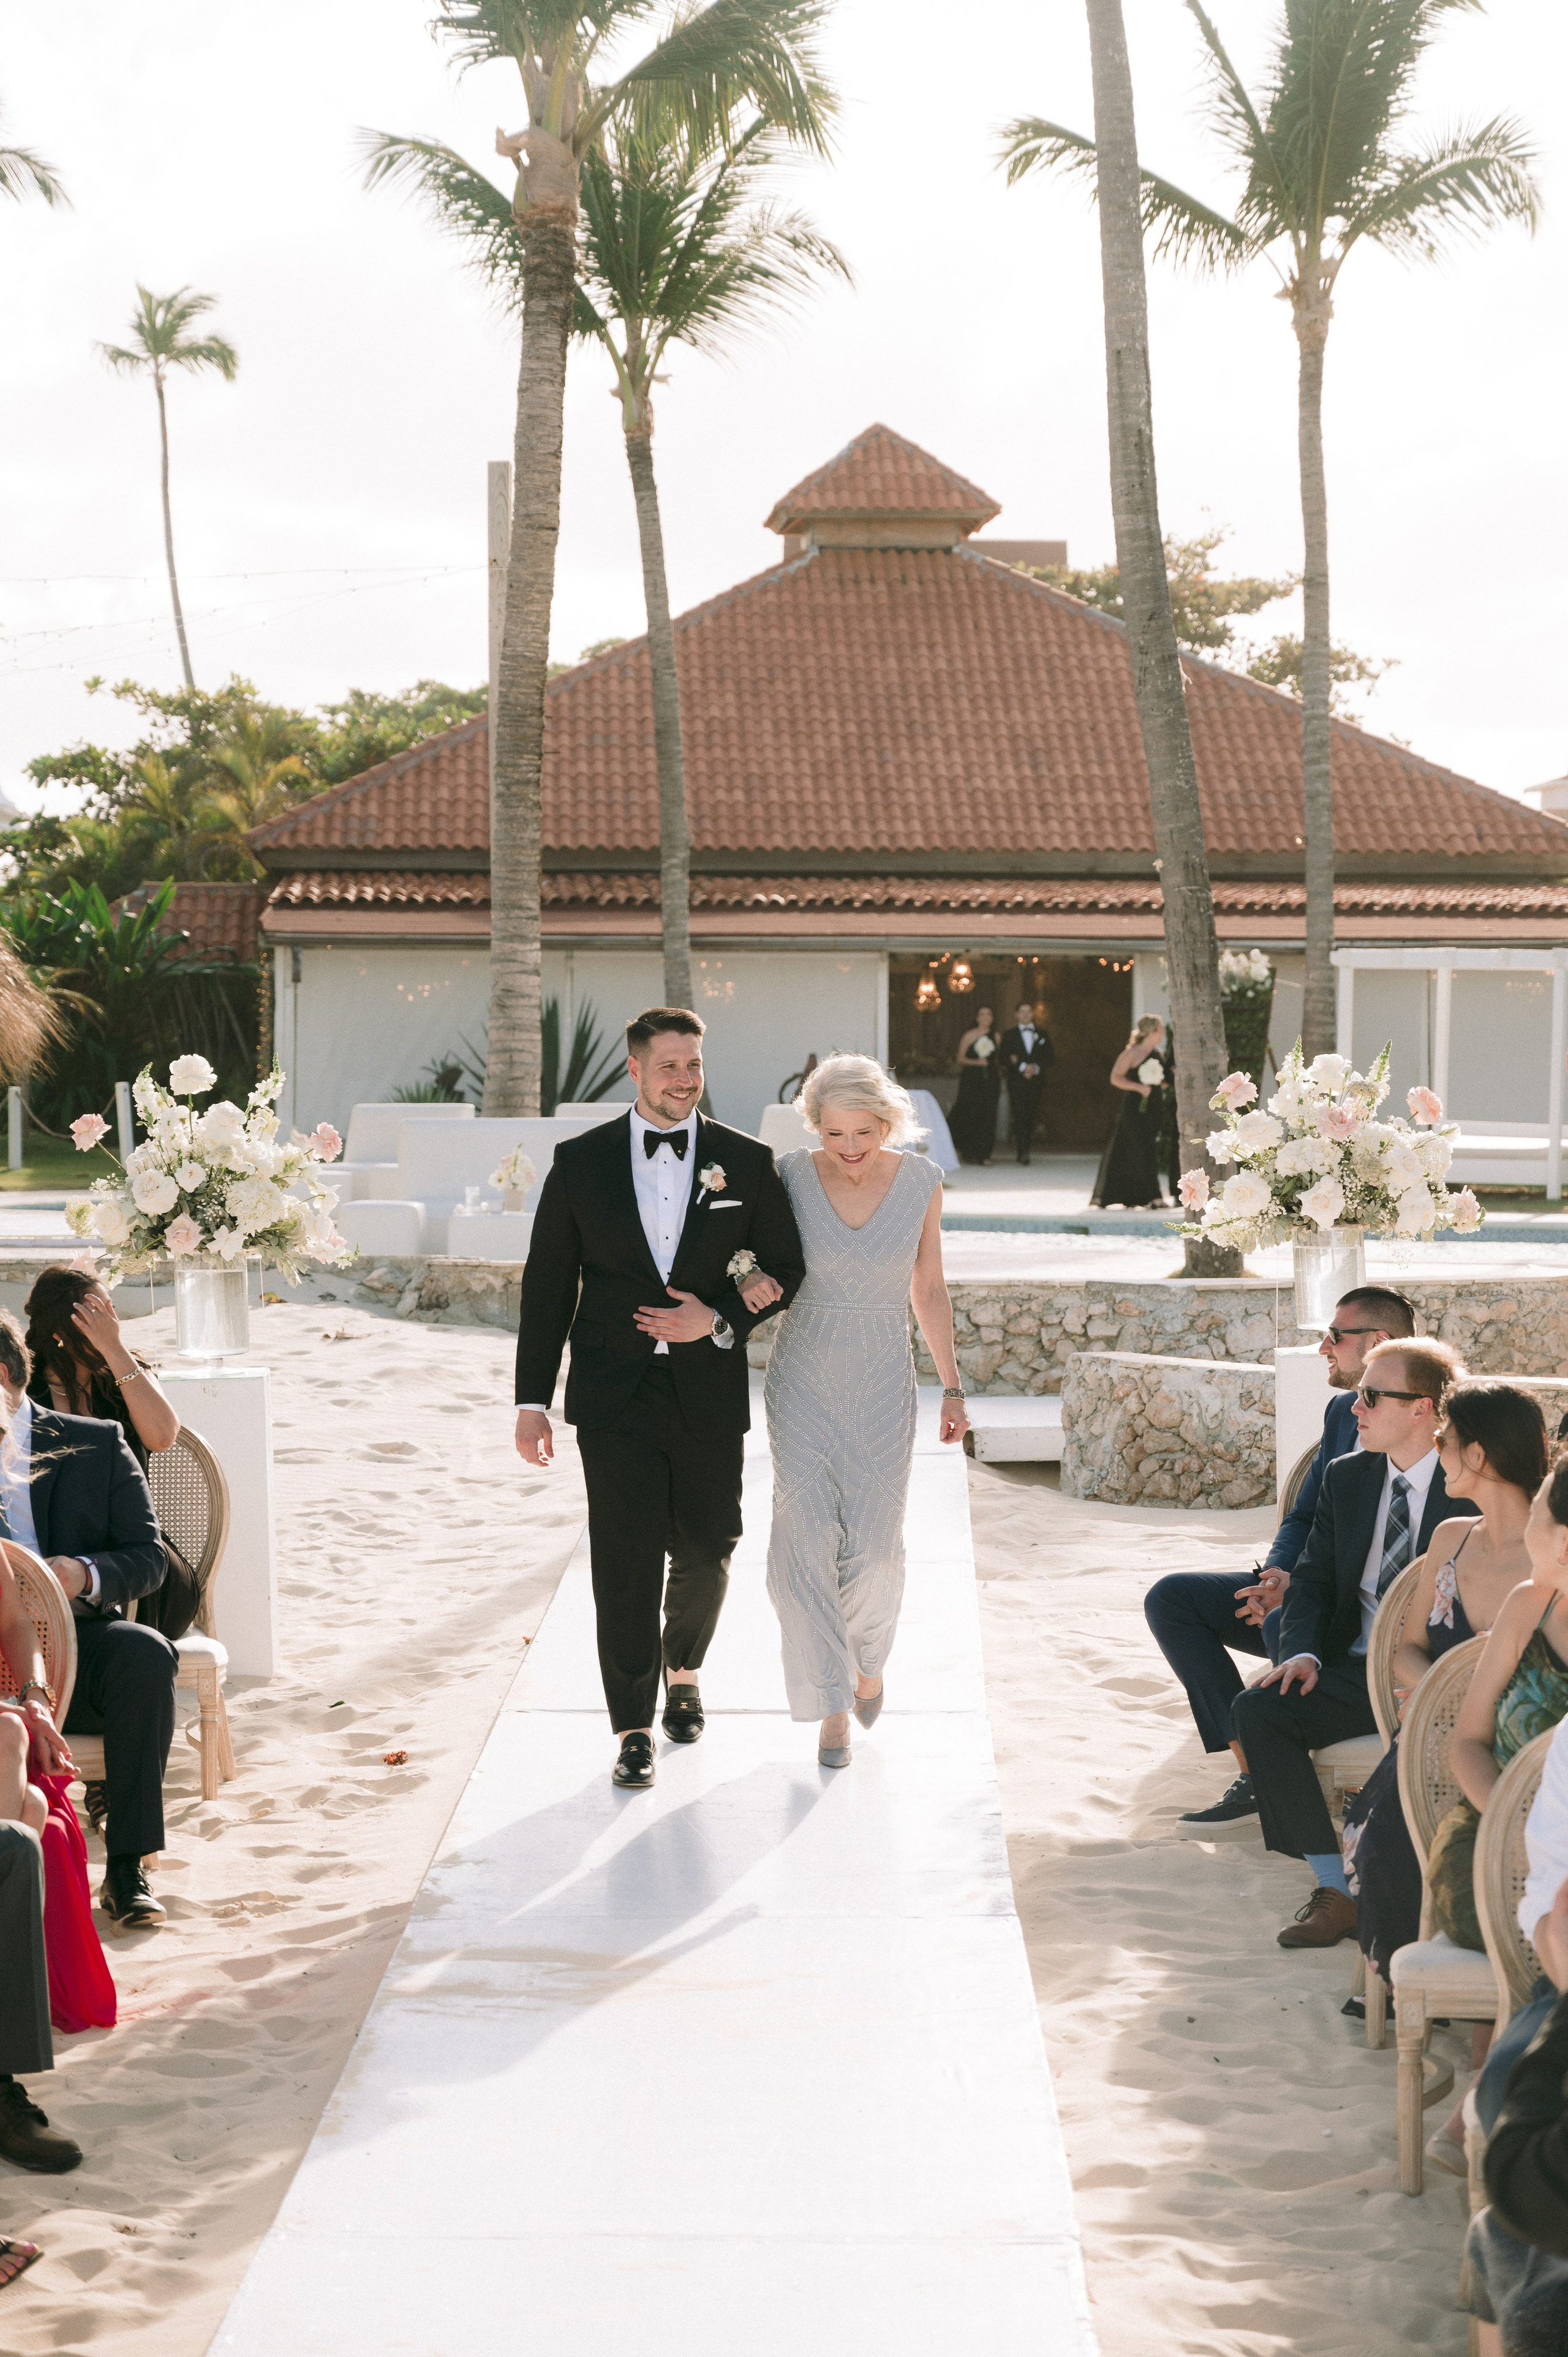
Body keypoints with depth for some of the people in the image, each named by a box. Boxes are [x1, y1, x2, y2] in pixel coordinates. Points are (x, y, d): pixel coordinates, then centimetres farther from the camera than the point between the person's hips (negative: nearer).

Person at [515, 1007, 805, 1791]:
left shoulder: (745, 1162, 1)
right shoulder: (582, 1161, 0)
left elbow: (786, 1271, 6)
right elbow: (547, 1286, 4)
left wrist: (717, 1321, -11)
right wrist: (533, 1398, 1)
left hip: (709, 1394, 1)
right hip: (615, 1395, -1)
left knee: (704, 1553, 13)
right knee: (625, 1563, -5)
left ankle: (683, 1672, 42)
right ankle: (634, 1733, 2)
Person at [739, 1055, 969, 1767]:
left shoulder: (920, 1182, -6)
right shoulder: (789, 1176, -9)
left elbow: (929, 1289, 4)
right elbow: (767, 1268, 2)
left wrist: (952, 1387, 6)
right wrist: (754, 1288, -20)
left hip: (883, 1382, 0)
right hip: (804, 1379, 0)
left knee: (875, 1544, 0)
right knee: (805, 1540, -5)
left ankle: (866, 1652, 32)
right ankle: (831, 1703, 8)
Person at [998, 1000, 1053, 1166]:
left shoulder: (1042, 1034, 14)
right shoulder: (1009, 1036, 8)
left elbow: (1051, 1057, 9)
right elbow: (1004, 1059, -1)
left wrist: (1036, 1068, -8)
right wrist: (1022, 1067, -14)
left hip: (1036, 1082, 2)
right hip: (1017, 1083, -2)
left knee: (1031, 1119, 0)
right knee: (1020, 1117, -12)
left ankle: (1023, 1150, 9)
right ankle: (1023, 1152, -17)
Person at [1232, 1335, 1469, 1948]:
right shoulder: (1347, 1478, 13)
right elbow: (1314, 1580, 13)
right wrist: (1303, 1654, -8)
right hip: (1359, 1672, 6)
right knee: (1257, 1710, -20)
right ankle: (1335, 1891, -18)